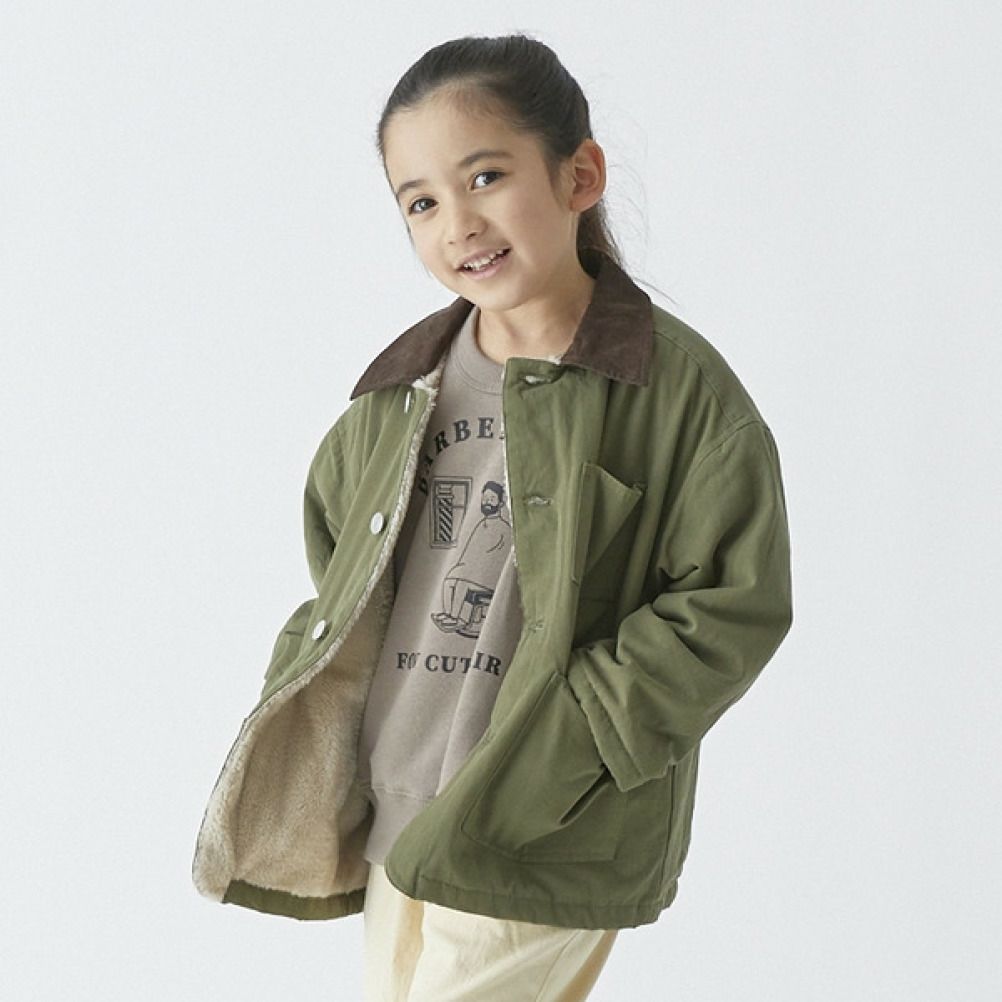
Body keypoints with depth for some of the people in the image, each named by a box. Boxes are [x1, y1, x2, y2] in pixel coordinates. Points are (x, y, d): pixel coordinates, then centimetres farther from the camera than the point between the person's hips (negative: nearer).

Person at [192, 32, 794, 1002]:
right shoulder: (402, 387, 7)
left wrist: (553, 751, -17)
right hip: (392, 829, 6)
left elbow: (733, 606, -12)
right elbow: (331, 518, 24)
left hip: (540, 853, -5)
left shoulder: (677, 384, -9)